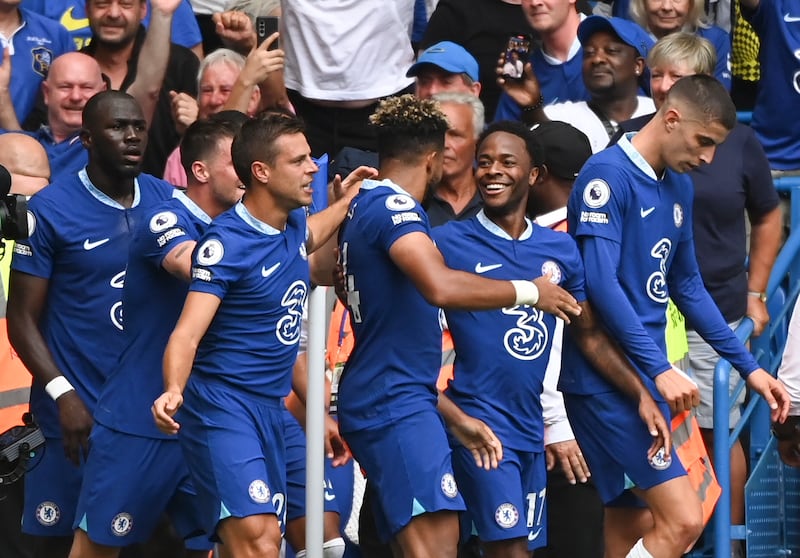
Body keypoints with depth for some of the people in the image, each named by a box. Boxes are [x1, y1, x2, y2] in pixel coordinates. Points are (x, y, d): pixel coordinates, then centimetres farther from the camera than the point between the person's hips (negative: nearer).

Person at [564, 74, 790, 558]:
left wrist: (749, 367, 19)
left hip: (648, 381, 9)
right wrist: (660, 369, -25)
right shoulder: (608, 175, -13)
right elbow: (601, 282, -21)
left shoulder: (679, 186, 14)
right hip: (606, 381, -9)